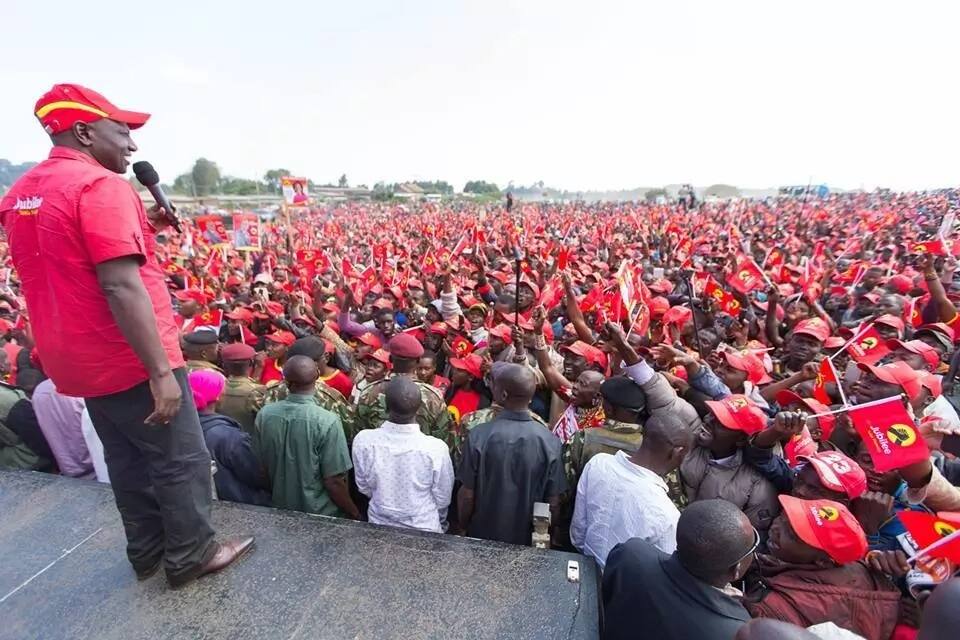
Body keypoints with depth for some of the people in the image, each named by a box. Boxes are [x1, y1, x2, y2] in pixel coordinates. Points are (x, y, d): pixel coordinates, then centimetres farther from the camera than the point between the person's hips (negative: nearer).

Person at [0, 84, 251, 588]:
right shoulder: (101, 185, -18)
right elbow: (121, 286, -27)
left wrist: (140, 229, 12)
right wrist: (161, 370, -26)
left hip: (78, 361, 9)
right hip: (129, 360, -9)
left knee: (127, 461, 22)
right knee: (181, 461, 7)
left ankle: (146, 552, 37)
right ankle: (190, 556, 23)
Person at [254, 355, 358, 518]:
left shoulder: (264, 414, -13)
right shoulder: (327, 421, -27)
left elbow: (259, 465, 0)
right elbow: (334, 482, -22)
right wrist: (354, 513, -6)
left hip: (279, 510, 5)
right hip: (320, 516, -4)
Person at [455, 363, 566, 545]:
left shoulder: (478, 436, -21)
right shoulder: (550, 442, -18)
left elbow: (467, 495, -13)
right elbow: (553, 502, -10)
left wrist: (463, 529, 5)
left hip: (482, 536, -1)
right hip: (526, 539, 1)